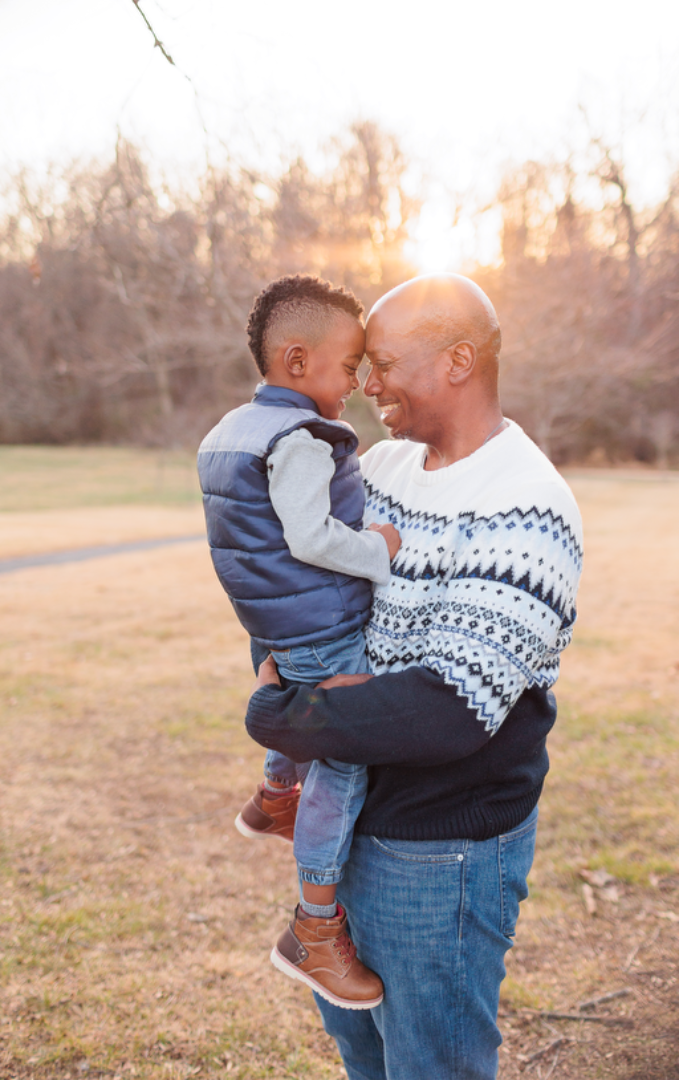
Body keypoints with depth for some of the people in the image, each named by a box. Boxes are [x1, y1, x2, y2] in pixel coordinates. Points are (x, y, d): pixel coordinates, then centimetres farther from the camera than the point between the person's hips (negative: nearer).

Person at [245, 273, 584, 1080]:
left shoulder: (525, 515, -25)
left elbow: (451, 711, -32)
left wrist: (276, 715, -21)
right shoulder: (385, 464, 1)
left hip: (444, 852, -8)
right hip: (356, 818, 8)